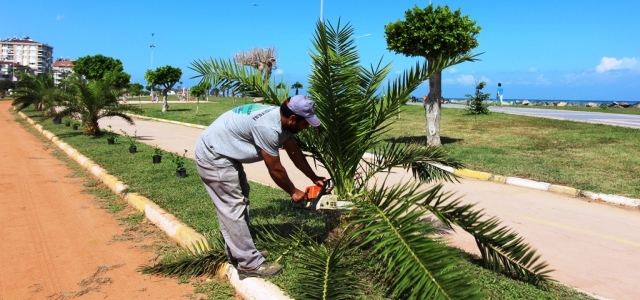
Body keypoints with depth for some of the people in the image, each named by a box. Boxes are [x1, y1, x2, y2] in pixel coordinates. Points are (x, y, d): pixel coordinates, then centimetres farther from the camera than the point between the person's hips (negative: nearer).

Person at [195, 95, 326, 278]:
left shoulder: (281, 119, 1)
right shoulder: (268, 127, -29)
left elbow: (295, 153, 13)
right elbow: (275, 169, -18)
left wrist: (314, 178, 17)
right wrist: (293, 192, -3)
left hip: (225, 154, 11)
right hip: (213, 157, -11)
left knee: (239, 201, 16)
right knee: (234, 208, -8)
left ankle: (236, 254, 26)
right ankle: (251, 264, -1)